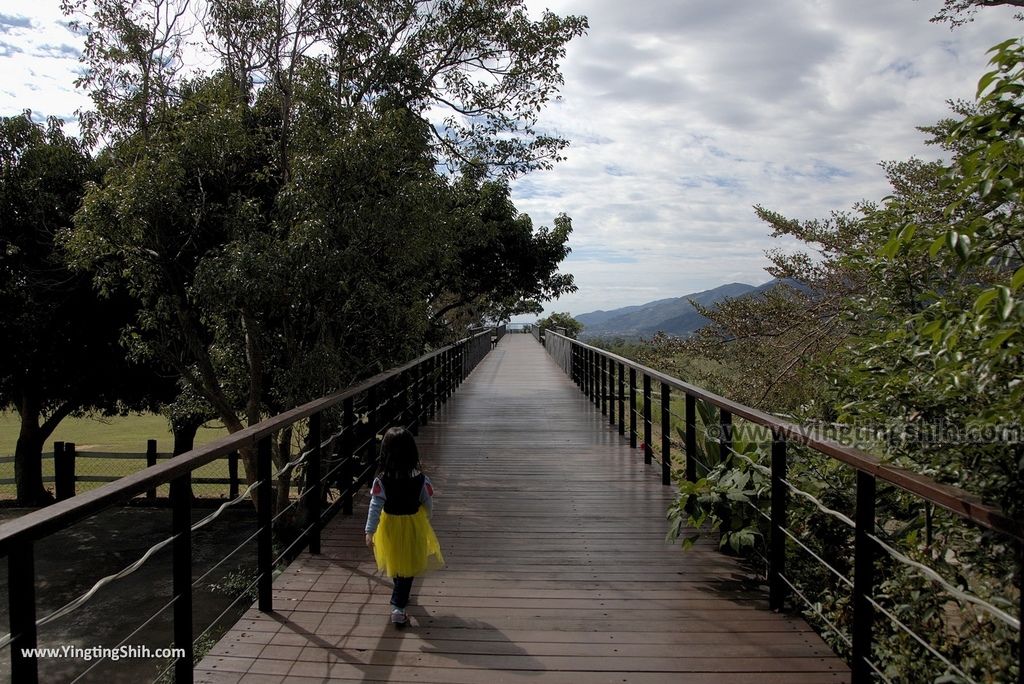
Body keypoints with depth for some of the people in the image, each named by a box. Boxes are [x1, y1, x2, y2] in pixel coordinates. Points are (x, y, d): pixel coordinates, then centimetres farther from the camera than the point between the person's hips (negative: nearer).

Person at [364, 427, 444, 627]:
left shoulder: (381, 481, -20)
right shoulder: (420, 479, -18)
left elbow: (375, 507, -20)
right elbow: (429, 504, -6)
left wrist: (370, 531, -15)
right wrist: (425, 519, 14)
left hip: (390, 525, 1)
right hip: (413, 525, -1)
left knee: (395, 563, 25)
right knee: (408, 566, 12)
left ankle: (401, 596, 48)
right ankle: (398, 607, 5)